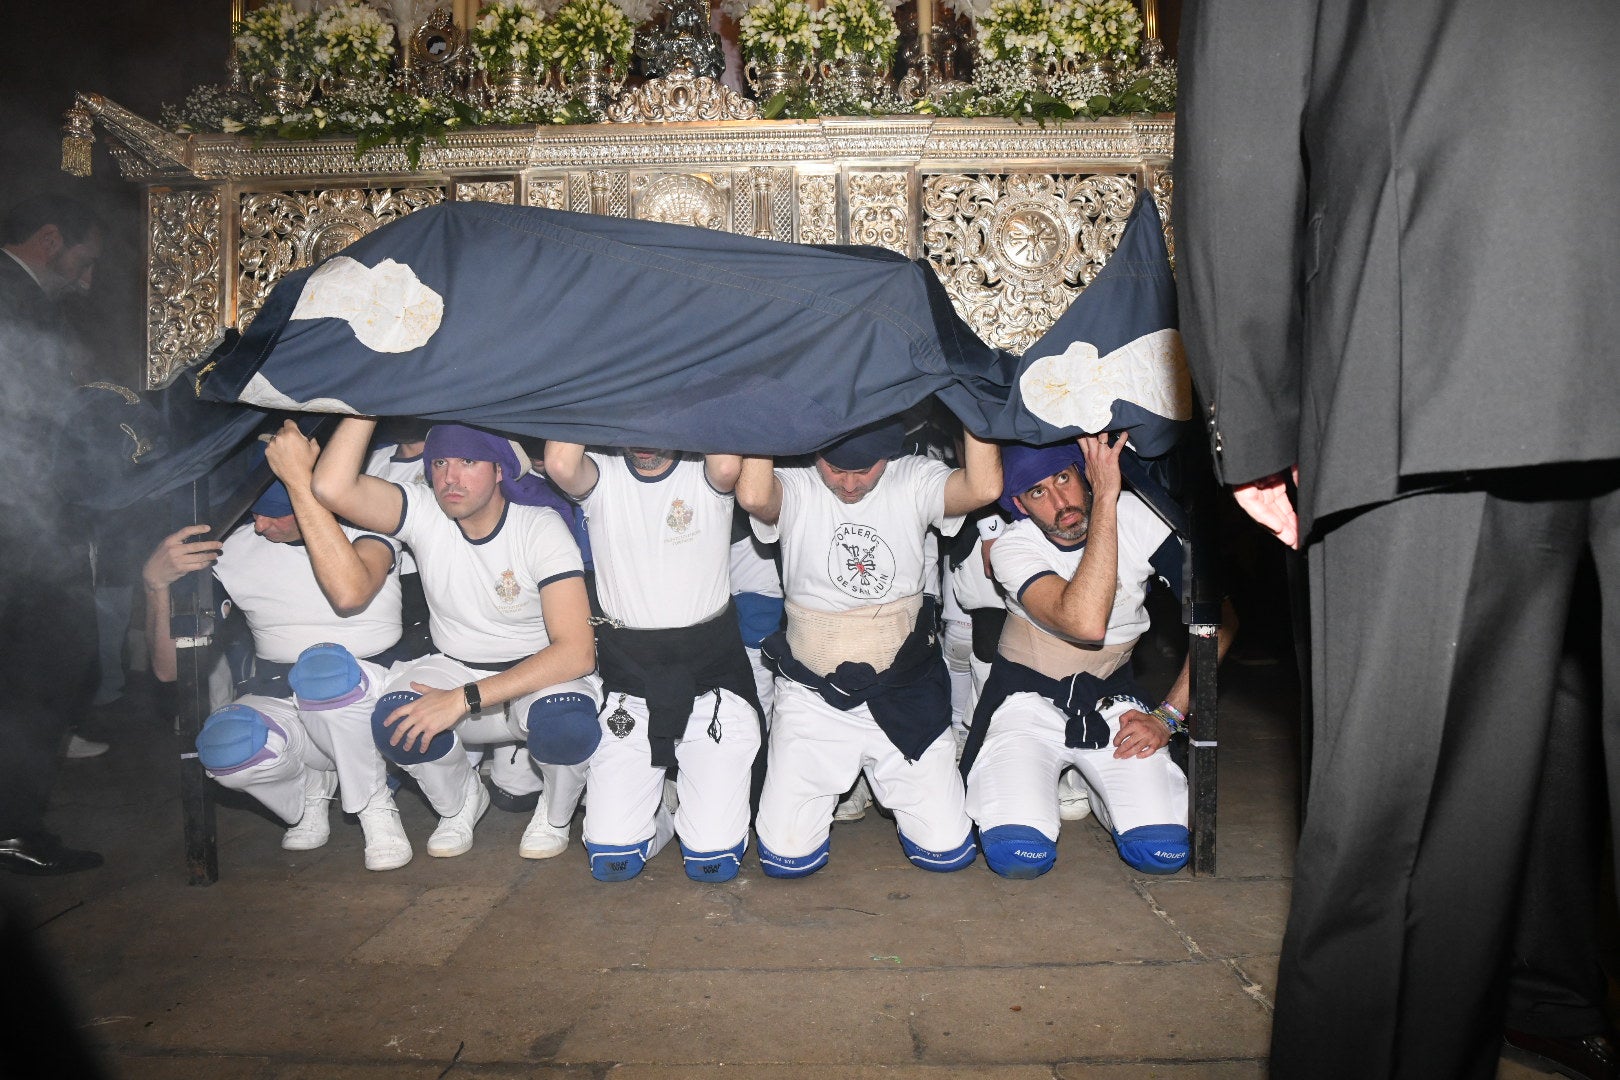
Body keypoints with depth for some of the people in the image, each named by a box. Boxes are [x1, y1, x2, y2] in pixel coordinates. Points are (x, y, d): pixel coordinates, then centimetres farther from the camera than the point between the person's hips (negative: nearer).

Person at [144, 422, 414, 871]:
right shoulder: (234, 550, 0)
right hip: (277, 706, 3)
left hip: (365, 701, -3)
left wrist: (299, 479, -35)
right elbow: (169, 670, 1)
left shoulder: (368, 532, -10)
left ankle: (375, 805, -10)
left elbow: (349, 593, -37)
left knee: (324, 667, -38)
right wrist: (155, 581, -17)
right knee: (226, 746, -33)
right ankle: (310, 787, 5)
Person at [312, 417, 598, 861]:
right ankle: (461, 803, 7)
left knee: (565, 721, -37)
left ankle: (555, 814, 0)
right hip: (454, 669, 3)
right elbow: (332, 488, -28)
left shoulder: (540, 528, -20)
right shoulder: (424, 513, -9)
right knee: (395, 721, -28)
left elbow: (577, 652, -29)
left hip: (540, 675, -3)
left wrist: (465, 699, -33)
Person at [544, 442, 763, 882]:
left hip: (711, 676, -1)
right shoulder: (603, 476, 1)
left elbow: (728, 468, -27)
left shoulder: (704, 475, -1)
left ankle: (695, 790, 30)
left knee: (714, 862, -3)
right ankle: (658, 805, 31)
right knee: (612, 861, -1)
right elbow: (560, 465, -23)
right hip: (628, 680, 1)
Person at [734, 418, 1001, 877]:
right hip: (813, 697, 0)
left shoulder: (915, 481, -5)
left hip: (903, 694, 1)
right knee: (786, 858, 0)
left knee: (948, 852, 3)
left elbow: (983, 487, -26)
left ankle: (885, 783, 34)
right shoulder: (795, 487, -9)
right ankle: (837, 786, 33)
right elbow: (753, 496, -34)